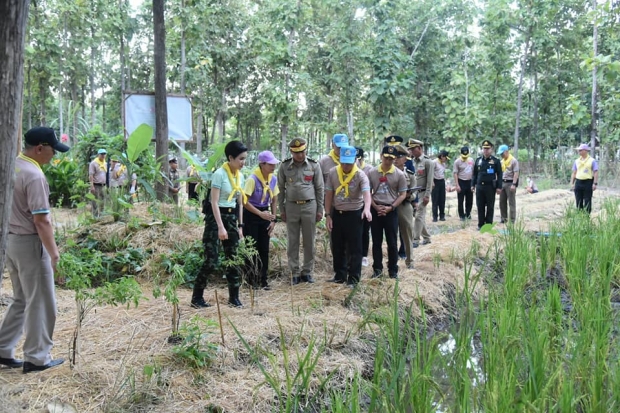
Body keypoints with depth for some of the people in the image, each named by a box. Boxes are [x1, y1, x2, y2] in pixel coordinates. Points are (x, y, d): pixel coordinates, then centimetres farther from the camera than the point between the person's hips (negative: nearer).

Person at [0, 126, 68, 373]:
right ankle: (36, 358, 12)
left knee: (22, 300, 20)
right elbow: (41, 221, -22)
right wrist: (54, 254, -18)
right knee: (40, 302, 4)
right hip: (29, 243, -9)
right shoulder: (34, 175, -21)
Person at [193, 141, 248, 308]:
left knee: (233, 260, 9)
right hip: (215, 217, -7)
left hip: (232, 217, 7)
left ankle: (234, 297, 18)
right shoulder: (220, 174, -15)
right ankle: (197, 297, 5)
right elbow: (214, 202, -17)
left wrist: (240, 225, 11)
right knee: (212, 261, -8)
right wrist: (220, 227, -21)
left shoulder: (240, 176, 8)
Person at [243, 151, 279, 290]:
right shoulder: (253, 179, -19)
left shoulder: (273, 179, 1)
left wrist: (273, 219, 4)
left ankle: (263, 279, 16)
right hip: (251, 215, -6)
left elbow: (274, 200, 10)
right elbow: (244, 201, -19)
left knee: (264, 249, 7)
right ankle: (251, 279, 11)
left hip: (265, 214, 6)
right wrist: (260, 214, -20)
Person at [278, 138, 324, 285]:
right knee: (292, 241, 5)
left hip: (309, 206, 0)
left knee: (309, 241, 6)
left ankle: (307, 271, 16)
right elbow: (281, 188, 5)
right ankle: (294, 272, 14)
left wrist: (320, 210, 1)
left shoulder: (314, 165, -1)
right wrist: (281, 209, 3)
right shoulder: (284, 166, 1)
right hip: (291, 207, 0)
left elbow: (320, 188, 3)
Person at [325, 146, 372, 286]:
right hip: (337, 213, 4)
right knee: (338, 247, 13)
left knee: (354, 248, 2)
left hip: (355, 214, -4)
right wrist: (328, 215, 0)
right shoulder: (332, 173, -3)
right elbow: (329, 194, 3)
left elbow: (366, 193, -30)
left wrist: (367, 209, -49)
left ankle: (353, 278, 11)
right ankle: (340, 275, 26)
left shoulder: (360, 175, -14)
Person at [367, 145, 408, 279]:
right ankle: (377, 268, 19)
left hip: (391, 210, -1)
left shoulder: (399, 174, -4)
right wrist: (376, 207, -8)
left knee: (392, 242, 4)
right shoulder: (372, 172, 0)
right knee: (376, 241, 8)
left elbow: (402, 194, -2)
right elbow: (368, 192, 5)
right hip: (375, 209, 2)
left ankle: (393, 269, 15)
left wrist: (390, 207, -12)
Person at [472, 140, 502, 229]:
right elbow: (474, 174, 14)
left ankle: (489, 224, 11)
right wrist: (473, 184, 9)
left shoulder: (496, 161, -1)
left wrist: (499, 187, -8)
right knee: (480, 206, 6)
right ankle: (480, 224, 14)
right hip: (479, 186, 3)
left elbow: (499, 175, -2)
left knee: (490, 207, 4)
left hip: (490, 187, -3)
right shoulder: (478, 160, 9)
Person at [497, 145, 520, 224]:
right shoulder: (502, 161, 13)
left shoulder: (513, 161, -9)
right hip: (502, 182, 7)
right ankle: (504, 218, 19)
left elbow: (516, 173, -14)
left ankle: (512, 220, 2)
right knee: (502, 202, 9)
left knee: (511, 202, -2)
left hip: (510, 183, -7)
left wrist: (514, 184, -20)